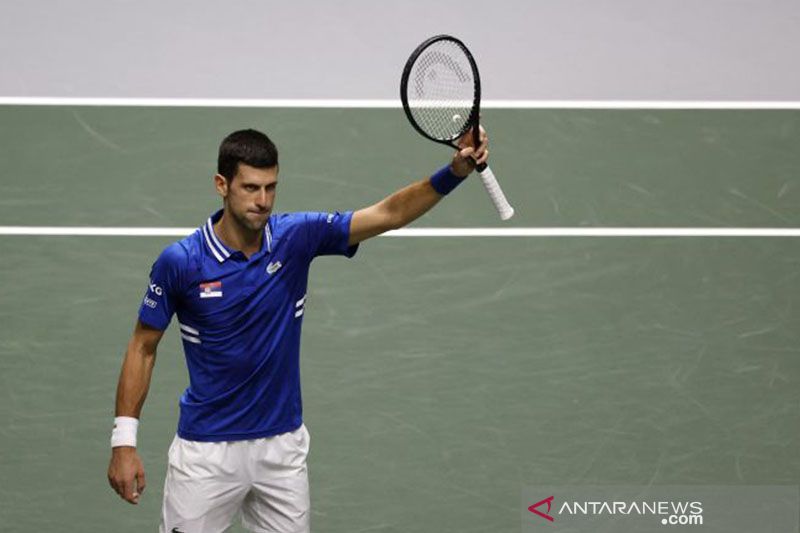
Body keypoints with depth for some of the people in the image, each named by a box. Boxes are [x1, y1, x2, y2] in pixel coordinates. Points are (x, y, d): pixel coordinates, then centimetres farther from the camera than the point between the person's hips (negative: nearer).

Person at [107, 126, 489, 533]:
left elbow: (389, 214, -11)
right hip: (207, 450, -3)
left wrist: (455, 171, -27)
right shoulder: (180, 262, -13)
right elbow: (143, 348, -3)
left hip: (283, 446, 3)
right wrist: (123, 442, -7)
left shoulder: (296, 237, -6)